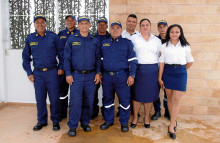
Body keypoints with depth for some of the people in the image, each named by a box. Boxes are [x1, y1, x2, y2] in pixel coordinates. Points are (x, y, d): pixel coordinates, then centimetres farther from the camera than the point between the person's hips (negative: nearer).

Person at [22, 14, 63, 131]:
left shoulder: (53, 37, 1)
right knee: (40, 98, 7)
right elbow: (26, 57, 12)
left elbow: (61, 53, 7)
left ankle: (55, 121, 17)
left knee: (54, 98, 1)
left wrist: (61, 67, 0)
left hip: (52, 72, -2)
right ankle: (42, 121, 23)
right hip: (38, 73, 2)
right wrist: (29, 73, 6)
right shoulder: (30, 38, 7)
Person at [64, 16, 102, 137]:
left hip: (91, 76, 2)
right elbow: (67, 58, 3)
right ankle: (72, 126, 5)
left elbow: (98, 58, 11)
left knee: (89, 101, 8)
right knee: (75, 101, -6)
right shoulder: (71, 39, 4)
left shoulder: (95, 41, 9)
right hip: (76, 75, -2)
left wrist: (98, 73, 2)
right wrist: (68, 73, -5)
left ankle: (85, 123, 24)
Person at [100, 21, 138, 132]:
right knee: (107, 99, 12)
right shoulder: (104, 43, 13)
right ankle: (108, 120, 27)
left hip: (122, 76, -3)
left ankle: (124, 122, 18)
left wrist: (131, 75, -9)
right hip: (107, 76, 3)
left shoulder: (127, 43, 3)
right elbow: (101, 59, 18)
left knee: (124, 100, 2)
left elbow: (132, 60, -1)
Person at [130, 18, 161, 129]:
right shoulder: (134, 38, 3)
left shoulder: (157, 40, 11)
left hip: (152, 69, 2)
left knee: (149, 94, 7)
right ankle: (135, 116, 21)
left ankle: (147, 117, 23)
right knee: (137, 94, 4)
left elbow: (160, 56, 13)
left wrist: (159, 72, 9)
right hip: (138, 69, -2)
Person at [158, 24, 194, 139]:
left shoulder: (185, 46, 5)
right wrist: (160, 78, -2)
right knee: (169, 98, 6)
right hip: (167, 73, 1)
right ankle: (174, 122, 22)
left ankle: (171, 126, -2)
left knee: (176, 99, -6)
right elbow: (161, 63, 1)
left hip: (180, 73, -1)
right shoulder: (164, 46, 4)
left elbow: (190, 61, 14)